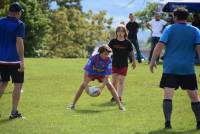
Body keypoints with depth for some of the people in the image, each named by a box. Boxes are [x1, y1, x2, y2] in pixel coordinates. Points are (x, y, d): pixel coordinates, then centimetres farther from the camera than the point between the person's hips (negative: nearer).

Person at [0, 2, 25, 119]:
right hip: (14, 60, -5)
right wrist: (22, 60, -18)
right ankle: (14, 112, 5)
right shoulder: (19, 24, -9)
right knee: (18, 84, 6)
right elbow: (19, 42, -17)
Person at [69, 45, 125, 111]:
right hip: (92, 73, -1)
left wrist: (102, 87, -35)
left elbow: (107, 76, -28)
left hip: (102, 74, 1)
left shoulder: (109, 60, -28)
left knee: (110, 86, -16)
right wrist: (86, 84, -38)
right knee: (82, 86, -13)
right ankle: (73, 104, -1)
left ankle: (120, 105, -10)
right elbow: (86, 71, -32)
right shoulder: (93, 58, -33)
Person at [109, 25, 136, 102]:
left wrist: (134, 62, 12)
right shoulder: (113, 42, -4)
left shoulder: (127, 43, -6)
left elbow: (131, 53, 4)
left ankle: (119, 97, -7)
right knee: (114, 81, 10)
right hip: (114, 64, 2)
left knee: (121, 81, -7)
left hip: (123, 65, -2)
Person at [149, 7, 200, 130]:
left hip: (170, 68, -1)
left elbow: (160, 45, -7)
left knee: (168, 95, -4)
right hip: (188, 69, 2)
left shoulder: (169, 29, 1)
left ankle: (168, 122, -17)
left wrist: (153, 61, -2)